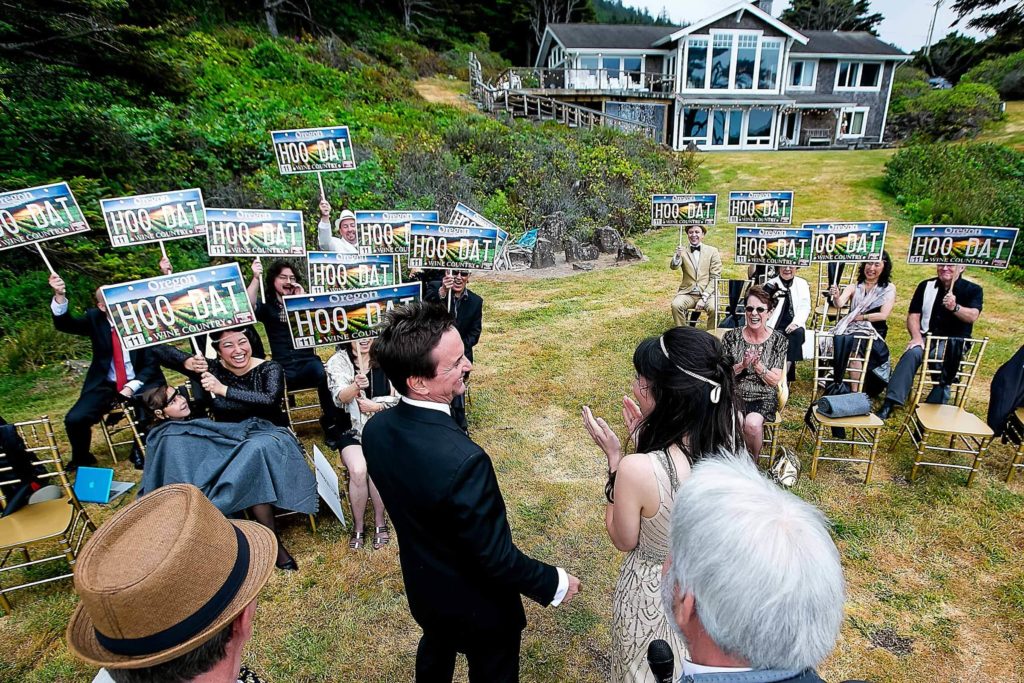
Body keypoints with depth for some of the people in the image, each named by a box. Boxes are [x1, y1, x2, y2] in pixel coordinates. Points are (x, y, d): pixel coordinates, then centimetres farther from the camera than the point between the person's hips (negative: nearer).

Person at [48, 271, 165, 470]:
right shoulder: (94, 318, -1)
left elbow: (152, 363, -7)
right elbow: (64, 324, -18)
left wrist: (132, 386, -17)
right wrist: (60, 296, -35)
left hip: (138, 383, -2)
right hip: (105, 385, 2)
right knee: (74, 419, -16)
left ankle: (141, 451, 1)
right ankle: (81, 458, 17)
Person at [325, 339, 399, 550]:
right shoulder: (338, 362, -3)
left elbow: (398, 397, -1)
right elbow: (340, 398, -18)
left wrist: (376, 406, -18)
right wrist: (356, 386, -39)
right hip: (351, 430, 0)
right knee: (358, 470, -25)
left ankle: (379, 521, 0)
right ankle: (357, 526, -1)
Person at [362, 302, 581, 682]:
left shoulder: (376, 430, -17)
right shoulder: (463, 461, -41)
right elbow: (497, 558, -29)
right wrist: (554, 584, -12)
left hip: (422, 588, 6)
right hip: (477, 607, -6)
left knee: (436, 650, 34)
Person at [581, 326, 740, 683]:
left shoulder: (637, 470, -38)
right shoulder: (726, 442, -20)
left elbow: (623, 540, -17)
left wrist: (614, 457, -19)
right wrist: (645, 439, -7)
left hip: (653, 590, -4)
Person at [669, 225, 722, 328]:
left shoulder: (712, 251, 6)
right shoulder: (683, 250, 7)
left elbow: (715, 278, 0)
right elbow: (673, 267, -11)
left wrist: (704, 298, -11)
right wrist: (677, 256, -33)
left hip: (708, 293, -1)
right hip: (687, 293, 1)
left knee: (713, 308, -30)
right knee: (676, 305, -28)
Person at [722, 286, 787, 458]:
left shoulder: (778, 340, -1)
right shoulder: (732, 336, 0)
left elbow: (775, 380, -3)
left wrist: (758, 366, -21)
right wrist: (741, 365, -18)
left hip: (764, 397, 0)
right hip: (734, 394, 1)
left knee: (753, 423, -31)